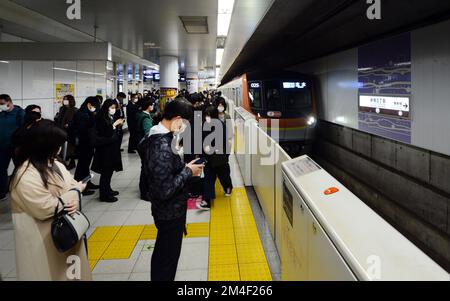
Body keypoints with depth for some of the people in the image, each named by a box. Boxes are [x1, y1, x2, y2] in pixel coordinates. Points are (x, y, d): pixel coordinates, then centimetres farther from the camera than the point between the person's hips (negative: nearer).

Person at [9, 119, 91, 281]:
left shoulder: (55, 165, 6)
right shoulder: (26, 175, -24)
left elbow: (72, 185, 6)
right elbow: (46, 209, -28)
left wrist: (75, 200, -18)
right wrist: (75, 191, -17)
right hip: (44, 239, -8)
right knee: (53, 272, 8)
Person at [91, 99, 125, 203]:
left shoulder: (111, 118, 11)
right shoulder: (102, 119, -14)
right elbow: (105, 134, -21)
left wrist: (119, 125, 2)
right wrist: (114, 125, -24)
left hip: (112, 148, 9)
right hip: (105, 149, -9)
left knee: (110, 170, 15)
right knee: (106, 172, -5)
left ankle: (107, 189, 27)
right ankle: (104, 195, 1)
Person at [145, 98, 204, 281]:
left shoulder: (158, 137, 2)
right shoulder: (163, 146, -29)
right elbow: (164, 190, -31)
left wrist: (184, 167, 2)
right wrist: (188, 172, -20)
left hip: (165, 210, 10)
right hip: (170, 212, -10)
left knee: (161, 255, 26)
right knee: (167, 261, 9)